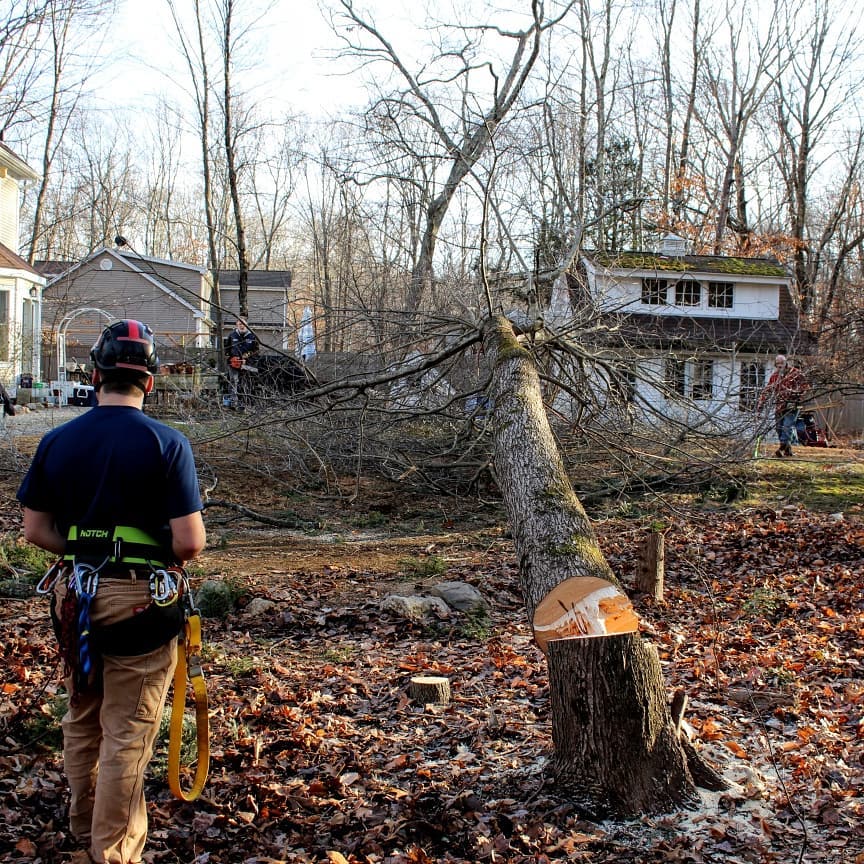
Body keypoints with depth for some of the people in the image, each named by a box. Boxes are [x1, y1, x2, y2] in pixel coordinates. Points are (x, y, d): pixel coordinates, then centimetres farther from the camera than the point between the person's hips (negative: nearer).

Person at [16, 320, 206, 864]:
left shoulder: (57, 441, 0)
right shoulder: (166, 443, -13)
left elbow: (36, 531, 3)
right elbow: (190, 542, -17)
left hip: (74, 595, 5)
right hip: (140, 598, -5)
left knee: (83, 720, 22)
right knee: (127, 735, 5)